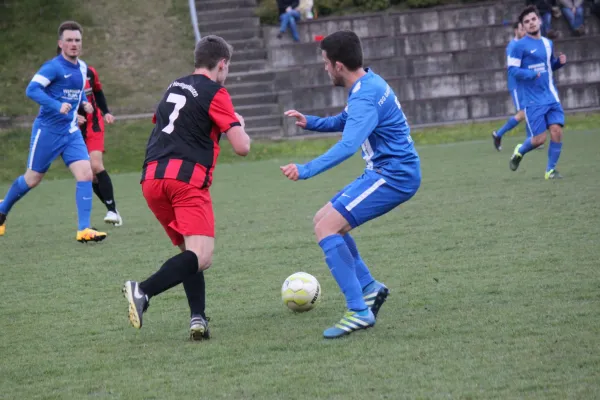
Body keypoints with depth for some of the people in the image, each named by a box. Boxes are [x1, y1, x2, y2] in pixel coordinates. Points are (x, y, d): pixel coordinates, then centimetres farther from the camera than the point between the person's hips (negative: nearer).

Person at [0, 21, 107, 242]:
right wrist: (58, 106, -36)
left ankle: (83, 230, -11)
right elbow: (32, 89, -26)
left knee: (85, 174, -11)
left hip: (72, 132, 6)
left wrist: (84, 102, 8)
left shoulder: (82, 67, 7)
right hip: (48, 131, -6)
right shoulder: (54, 67, -16)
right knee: (32, 179, 7)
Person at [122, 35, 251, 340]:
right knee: (201, 257, -14)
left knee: (190, 252, 18)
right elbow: (241, 146, -3)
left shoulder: (174, 88, 24)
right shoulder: (215, 93, 3)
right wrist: (238, 125, 19)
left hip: (151, 178, 7)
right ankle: (143, 291, -34)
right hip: (187, 178, -7)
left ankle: (198, 318, 0)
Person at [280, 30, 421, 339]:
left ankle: (359, 311, -19)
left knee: (327, 227, -17)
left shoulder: (365, 97, -21)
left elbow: (348, 145, -35)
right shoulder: (369, 84, 11)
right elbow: (344, 122, 29)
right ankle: (369, 287, 15)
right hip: (383, 172, 10)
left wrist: (306, 170, -41)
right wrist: (309, 122, 13)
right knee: (324, 221, 15)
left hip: (393, 176, -10)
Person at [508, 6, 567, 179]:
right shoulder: (520, 46, -7)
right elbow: (512, 69, -10)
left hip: (551, 98, 5)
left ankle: (551, 170, 3)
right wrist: (530, 74, -25)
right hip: (533, 100, -5)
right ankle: (520, 151, 26)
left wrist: (559, 62, 4)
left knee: (557, 131, -10)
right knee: (539, 139, -7)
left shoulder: (548, 43, 12)